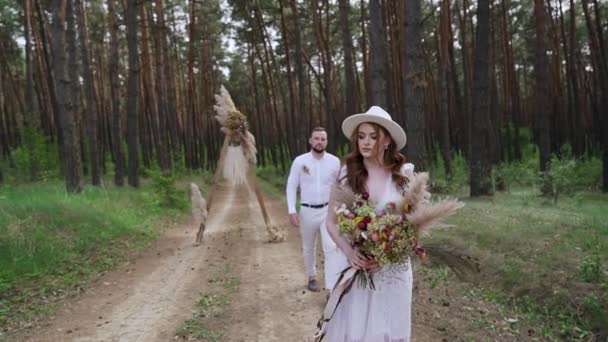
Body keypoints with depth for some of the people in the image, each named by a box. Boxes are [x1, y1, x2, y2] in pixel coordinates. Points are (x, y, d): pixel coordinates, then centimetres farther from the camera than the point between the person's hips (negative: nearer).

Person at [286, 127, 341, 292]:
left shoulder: (334, 161, -4)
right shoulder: (300, 161, -7)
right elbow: (291, 187, -3)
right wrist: (292, 211, -10)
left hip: (328, 210, 0)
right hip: (307, 211, 1)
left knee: (331, 248, -11)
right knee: (308, 248, 17)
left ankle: (332, 289, -8)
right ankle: (312, 277, 40)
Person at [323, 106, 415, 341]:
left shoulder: (404, 175, -7)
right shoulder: (347, 174, -5)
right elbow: (331, 221, 1)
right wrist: (349, 251, -16)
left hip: (393, 267, 0)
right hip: (357, 265, 1)